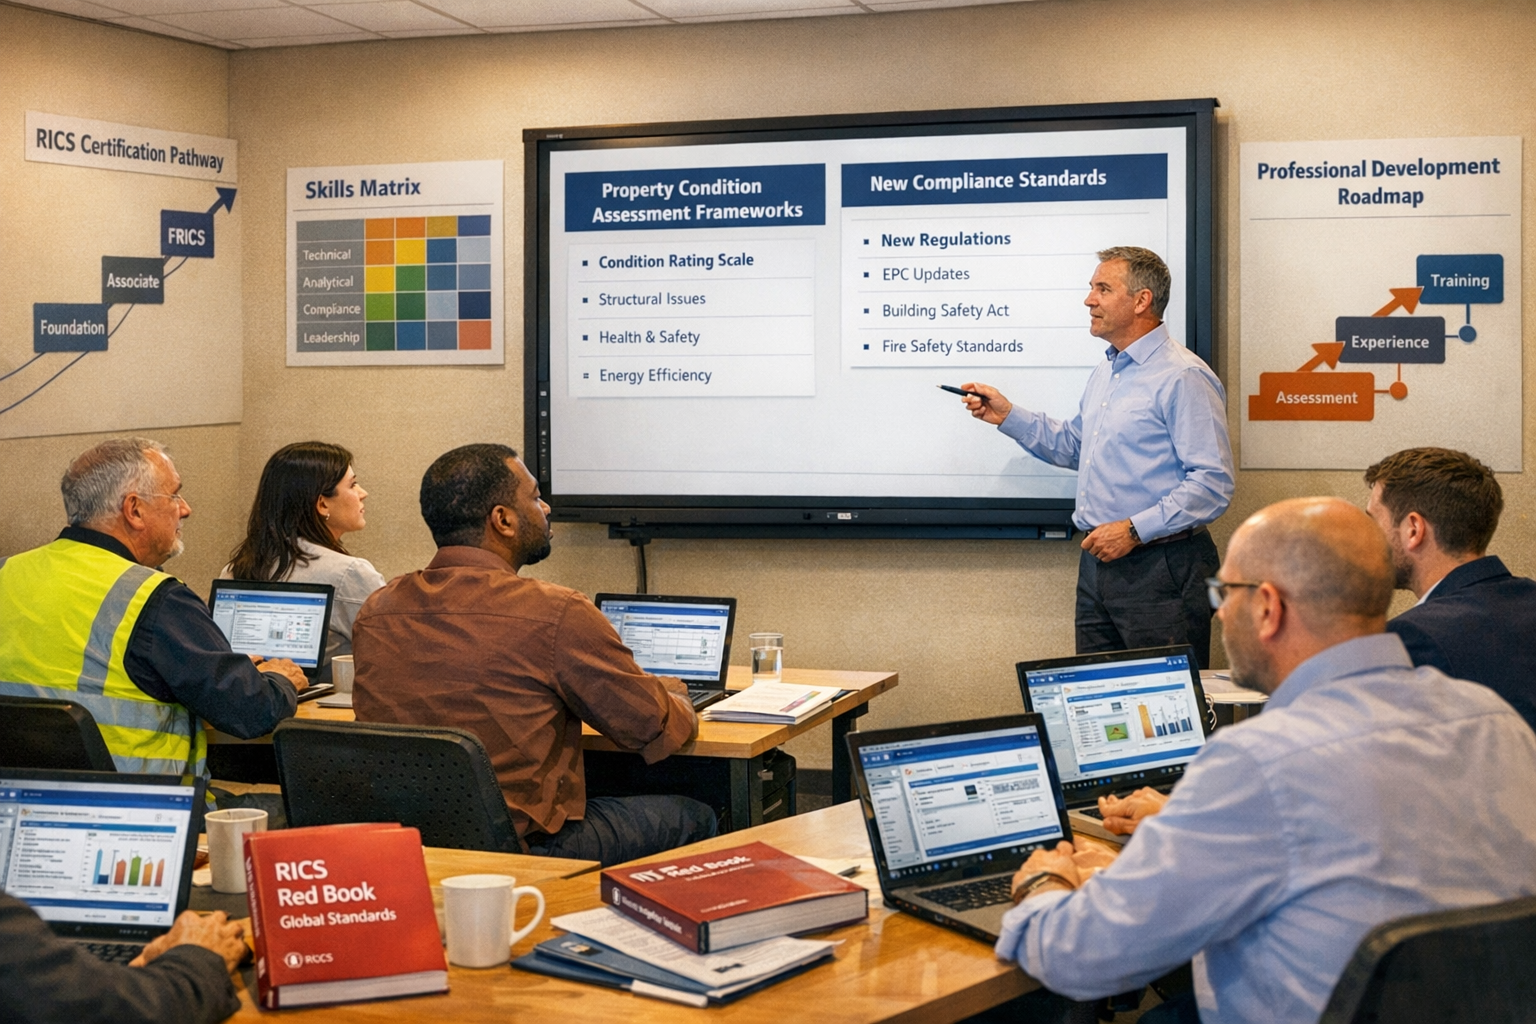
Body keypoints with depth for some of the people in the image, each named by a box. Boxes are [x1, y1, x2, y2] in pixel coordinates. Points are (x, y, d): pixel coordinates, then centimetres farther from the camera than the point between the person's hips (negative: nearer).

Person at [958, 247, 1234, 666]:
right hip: (1098, 564, 9)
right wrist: (1007, 416, 17)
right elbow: (1073, 446, 29)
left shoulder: (1183, 377, -14)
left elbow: (1212, 483, -20)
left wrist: (1135, 530, -21)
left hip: (1159, 568, -9)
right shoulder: (1104, 374, 18)